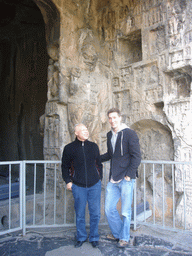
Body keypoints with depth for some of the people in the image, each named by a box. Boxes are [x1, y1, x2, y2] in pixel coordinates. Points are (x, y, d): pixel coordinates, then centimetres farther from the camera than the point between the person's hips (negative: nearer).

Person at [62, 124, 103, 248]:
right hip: (78, 186, -1)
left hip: (94, 184, 2)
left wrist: (100, 178, 11)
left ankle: (94, 238, 24)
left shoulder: (94, 146, 8)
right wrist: (68, 181, 2)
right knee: (80, 213, 8)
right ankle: (81, 237, 28)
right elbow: (65, 166, 9)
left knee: (95, 213, 6)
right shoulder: (69, 148, 1)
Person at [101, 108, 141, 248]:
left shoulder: (130, 134, -7)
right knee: (109, 208, 11)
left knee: (125, 211, 5)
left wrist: (129, 175, -16)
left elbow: (136, 156, -11)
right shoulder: (110, 135, 12)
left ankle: (124, 238, 25)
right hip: (113, 179, 6)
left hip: (126, 179, -6)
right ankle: (117, 233, 33)